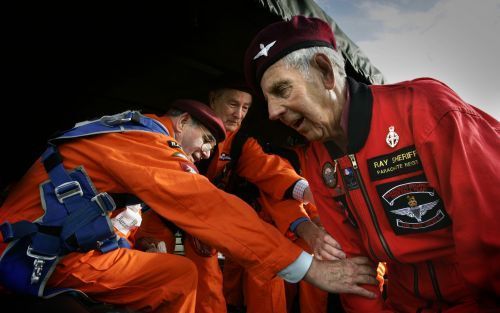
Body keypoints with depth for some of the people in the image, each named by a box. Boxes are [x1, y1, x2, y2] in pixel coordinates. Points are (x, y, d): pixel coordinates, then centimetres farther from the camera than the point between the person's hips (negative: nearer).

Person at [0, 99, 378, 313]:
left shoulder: (131, 132, 12)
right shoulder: (145, 138, -18)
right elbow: (209, 209, -28)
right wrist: (310, 268, -26)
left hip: (55, 240, 9)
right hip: (38, 253, -9)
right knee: (181, 276, -15)